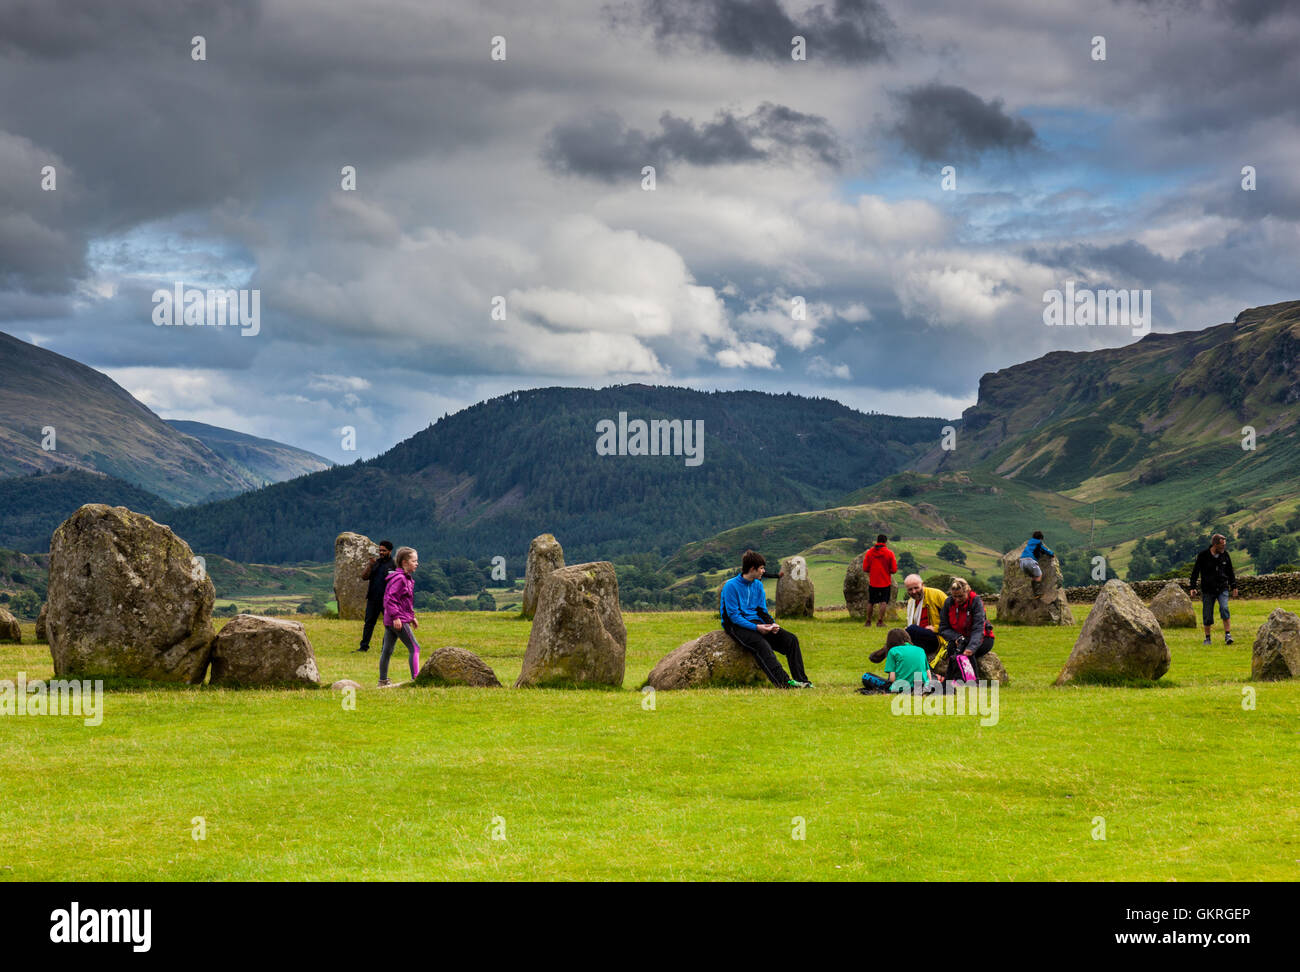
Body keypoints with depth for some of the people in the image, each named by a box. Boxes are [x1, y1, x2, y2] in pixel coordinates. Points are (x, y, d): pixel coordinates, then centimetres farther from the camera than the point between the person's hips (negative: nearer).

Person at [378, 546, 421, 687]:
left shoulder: (406, 578, 17)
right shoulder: (399, 578, -15)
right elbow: (390, 598, -21)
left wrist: (412, 617, 25)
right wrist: (396, 616, -23)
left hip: (390, 621, 10)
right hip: (398, 620, -10)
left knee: (387, 650, 12)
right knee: (414, 648, -8)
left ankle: (383, 680, 18)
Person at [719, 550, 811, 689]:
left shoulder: (758, 585, 12)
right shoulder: (731, 586, -11)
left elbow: (762, 610, 14)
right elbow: (733, 615, -15)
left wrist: (771, 624, -8)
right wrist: (756, 627, -24)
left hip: (756, 622, 7)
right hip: (737, 625, -7)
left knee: (790, 639, -12)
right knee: (761, 643, -37)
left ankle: (801, 679, -16)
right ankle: (783, 681, -49)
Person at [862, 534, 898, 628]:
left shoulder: (869, 552, -3)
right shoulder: (889, 553, -8)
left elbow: (865, 569, -2)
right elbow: (894, 570, -8)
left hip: (873, 582, 2)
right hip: (885, 582, -2)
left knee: (870, 602, 14)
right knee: (884, 602, 2)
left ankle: (868, 621, 18)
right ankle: (880, 621, -6)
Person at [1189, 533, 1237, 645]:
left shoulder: (1225, 555, 2)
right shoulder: (1203, 555, -7)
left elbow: (1230, 571, 15)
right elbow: (1195, 571, -4)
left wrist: (1233, 586, 16)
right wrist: (1192, 587, -10)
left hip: (1222, 589, 1)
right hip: (1208, 590, -1)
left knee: (1224, 609, -21)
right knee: (1207, 615, 1)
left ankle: (1227, 635, -19)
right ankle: (1207, 638, 17)